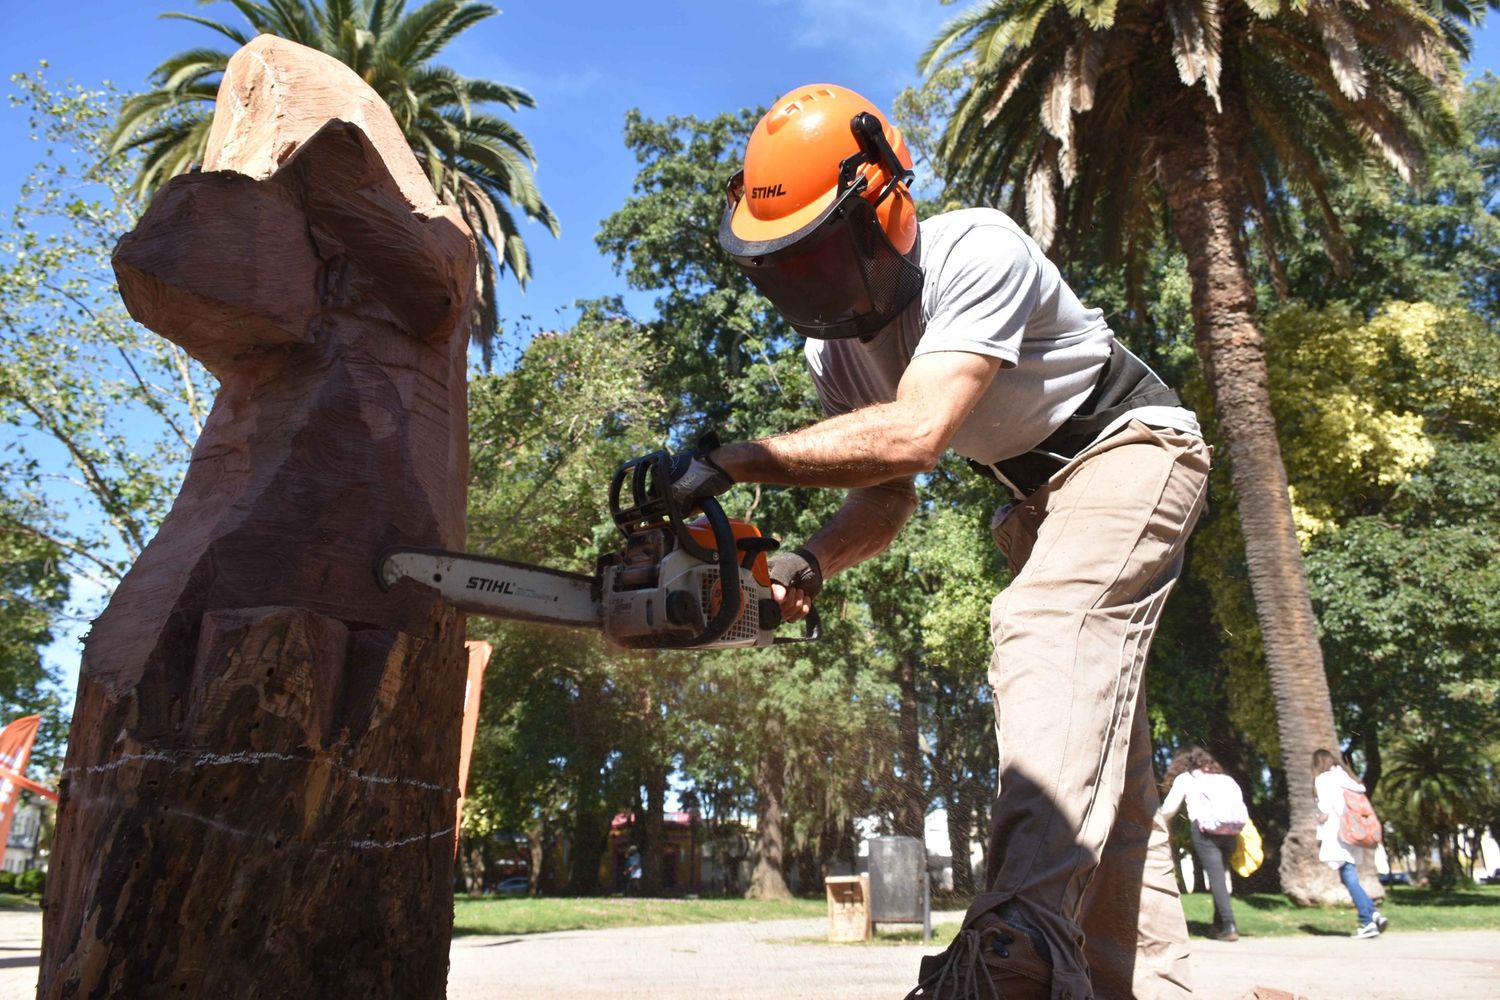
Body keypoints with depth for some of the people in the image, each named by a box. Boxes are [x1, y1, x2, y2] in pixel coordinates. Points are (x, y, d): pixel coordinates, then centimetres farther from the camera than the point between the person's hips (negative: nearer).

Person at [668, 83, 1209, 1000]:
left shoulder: (979, 254, -29)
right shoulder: (837, 347, -6)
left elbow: (915, 435, -42)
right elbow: (888, 495, -2)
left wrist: (736, 461, -43)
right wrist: (811, 559, -21)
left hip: (1132, 447, -8)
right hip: (1036, 498, 8)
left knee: (1048, 631, -33)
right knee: (1098, 757, 2)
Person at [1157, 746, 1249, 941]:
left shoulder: (1184, 778, 17)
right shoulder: (1223, 777, 28)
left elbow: (1168, 810, 11)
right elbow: (1239, 801, 13)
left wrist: (1158, 823, 30)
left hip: (1206, 827, -4)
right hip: (1233, 826, 5)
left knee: (1215, 875, -4)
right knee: (1222, 873, 16)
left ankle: (1229, 926, -13)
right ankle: (1219, 924, 20)